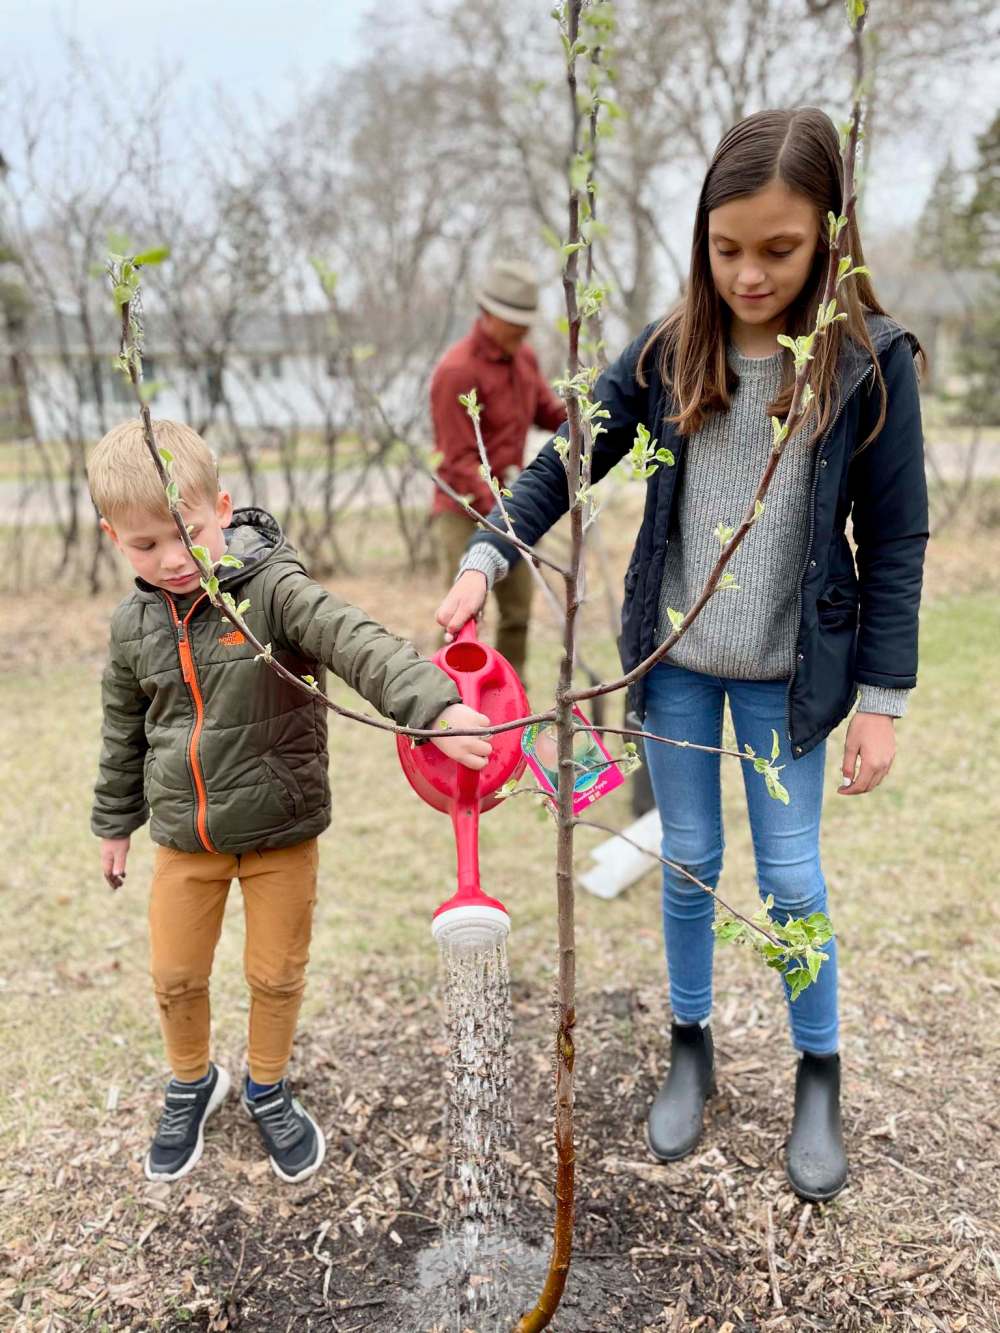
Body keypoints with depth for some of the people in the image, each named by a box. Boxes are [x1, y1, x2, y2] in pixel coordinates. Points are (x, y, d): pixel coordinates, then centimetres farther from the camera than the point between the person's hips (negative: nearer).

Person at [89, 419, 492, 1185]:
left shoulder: (270, 589, -19)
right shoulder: (135, 623, -3)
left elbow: (359, 644, -35)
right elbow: (124, 729, 12)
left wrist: (436, 706, -52)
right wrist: (115, 821, 20)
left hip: (281, 832, -3)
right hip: (185, 836, 4)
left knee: (276, 975, 12)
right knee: (175, 977, 15)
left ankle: (268, 1088, 41)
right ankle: (193, 1084, 45)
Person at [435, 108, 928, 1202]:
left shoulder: (871, 361, -12)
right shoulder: (669, 352, -6)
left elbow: (894, 541, -8)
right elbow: (566, 466, 0)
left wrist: (882, 698, -9)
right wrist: (484, 562, -14)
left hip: (788, 667, -2)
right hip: (673, 656, 2)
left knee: (790, 873, 8)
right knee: (687, 861, 14)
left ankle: (819, 1074, 32)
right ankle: (690, 1048, 36)